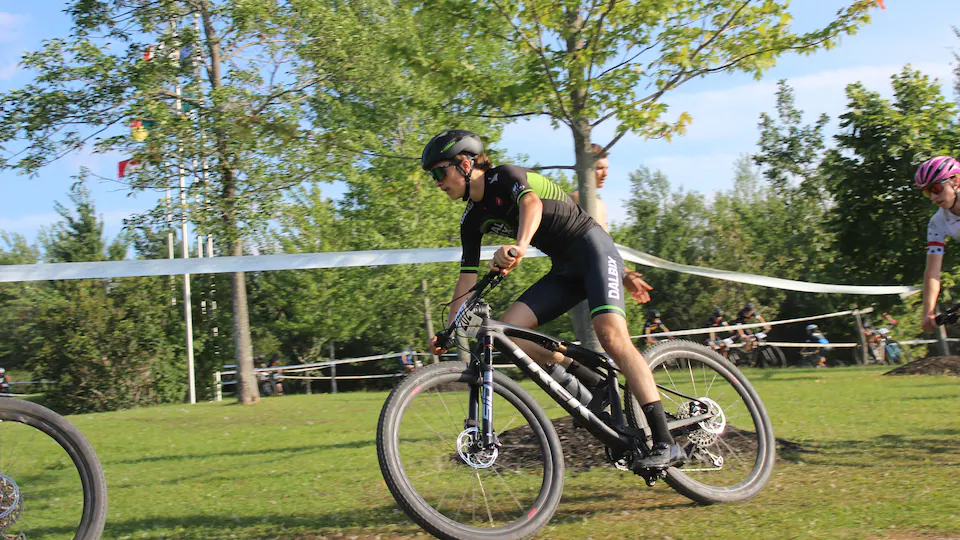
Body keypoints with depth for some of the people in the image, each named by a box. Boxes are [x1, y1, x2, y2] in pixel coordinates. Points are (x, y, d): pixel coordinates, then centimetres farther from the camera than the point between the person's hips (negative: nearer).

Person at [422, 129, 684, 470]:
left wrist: (519, 246, -55)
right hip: (564, 270, 8)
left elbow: (531, 203, -34)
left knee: (611, 336, -27)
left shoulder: (505, 176, -12)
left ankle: (666, 443, -29)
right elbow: (467, 278, 11)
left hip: (593, 248, -7)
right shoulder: (472, 219, 10)